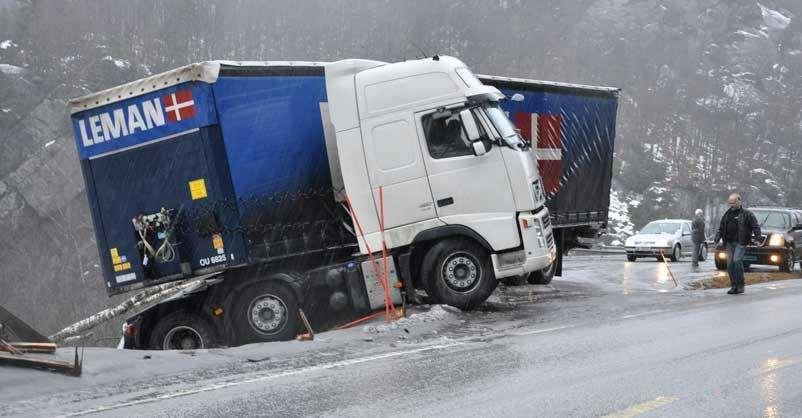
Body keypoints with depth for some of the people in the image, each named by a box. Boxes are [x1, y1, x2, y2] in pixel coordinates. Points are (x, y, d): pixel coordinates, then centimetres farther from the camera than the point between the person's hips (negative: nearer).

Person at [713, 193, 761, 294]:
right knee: (730, 264, 2)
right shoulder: (727, 214, 16)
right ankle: (733, 285, 10)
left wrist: (757, 236, -16)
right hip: (729, 242, 6)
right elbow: (721, 228, 22)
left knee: (737, 260, -20)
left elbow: (755, 226, -2)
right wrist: (717, 238, 9)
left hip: (740, 242, -6)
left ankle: (740, 285, -12)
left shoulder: (746, 214, 0)